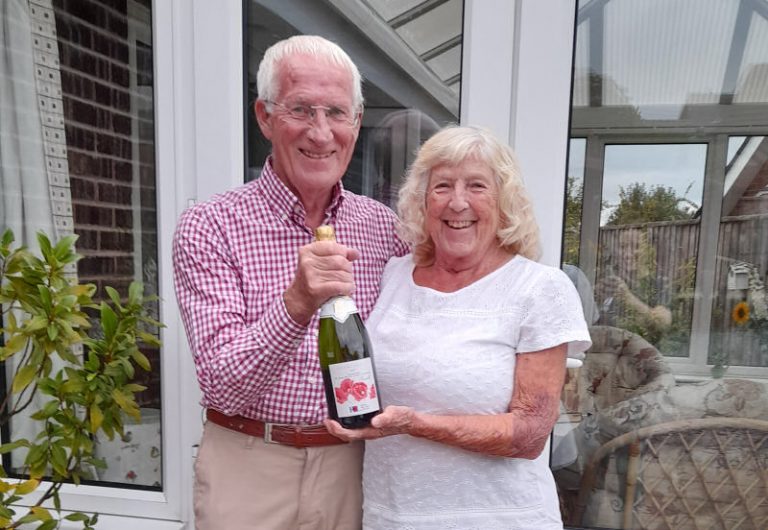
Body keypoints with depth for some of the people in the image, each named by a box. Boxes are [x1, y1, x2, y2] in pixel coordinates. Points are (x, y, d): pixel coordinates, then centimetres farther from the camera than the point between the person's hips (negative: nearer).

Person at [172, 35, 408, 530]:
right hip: (247, 467, -2)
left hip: (352, 465, 3)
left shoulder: (385, 227, -5)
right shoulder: (209, 227, -14)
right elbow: (222, 385, -19)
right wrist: (296, 303, -35)